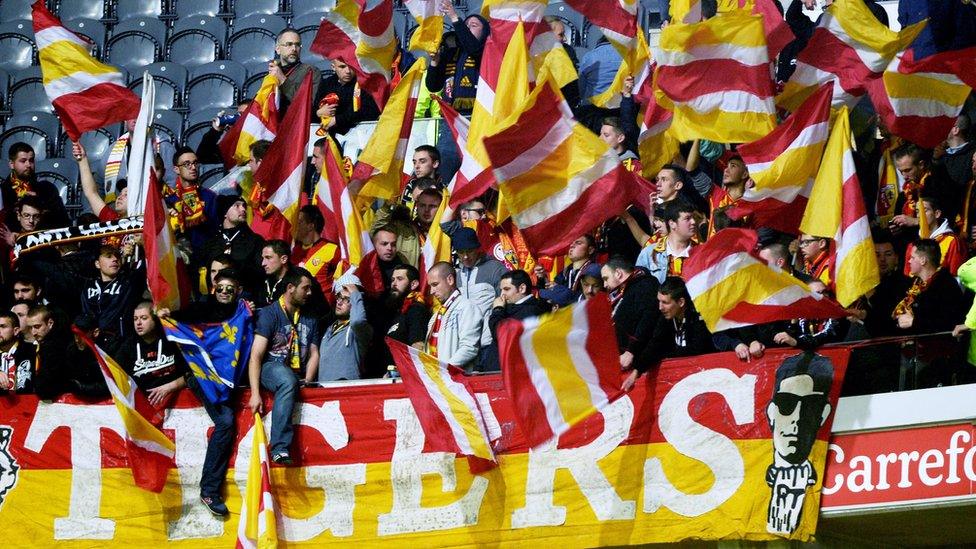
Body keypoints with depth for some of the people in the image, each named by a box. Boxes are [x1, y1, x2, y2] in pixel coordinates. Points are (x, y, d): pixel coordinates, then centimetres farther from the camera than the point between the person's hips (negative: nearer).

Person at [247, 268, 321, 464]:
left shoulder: (309, 319, 18)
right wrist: (255, 394, -21)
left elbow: (314, 354, 16)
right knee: (288, 381, -38)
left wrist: (307, 381, -6)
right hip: (271, 369, -7)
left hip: (296, 374, 7)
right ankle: (279, 448, -46)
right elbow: (256, 355, -10)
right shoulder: (269, 313, -2)